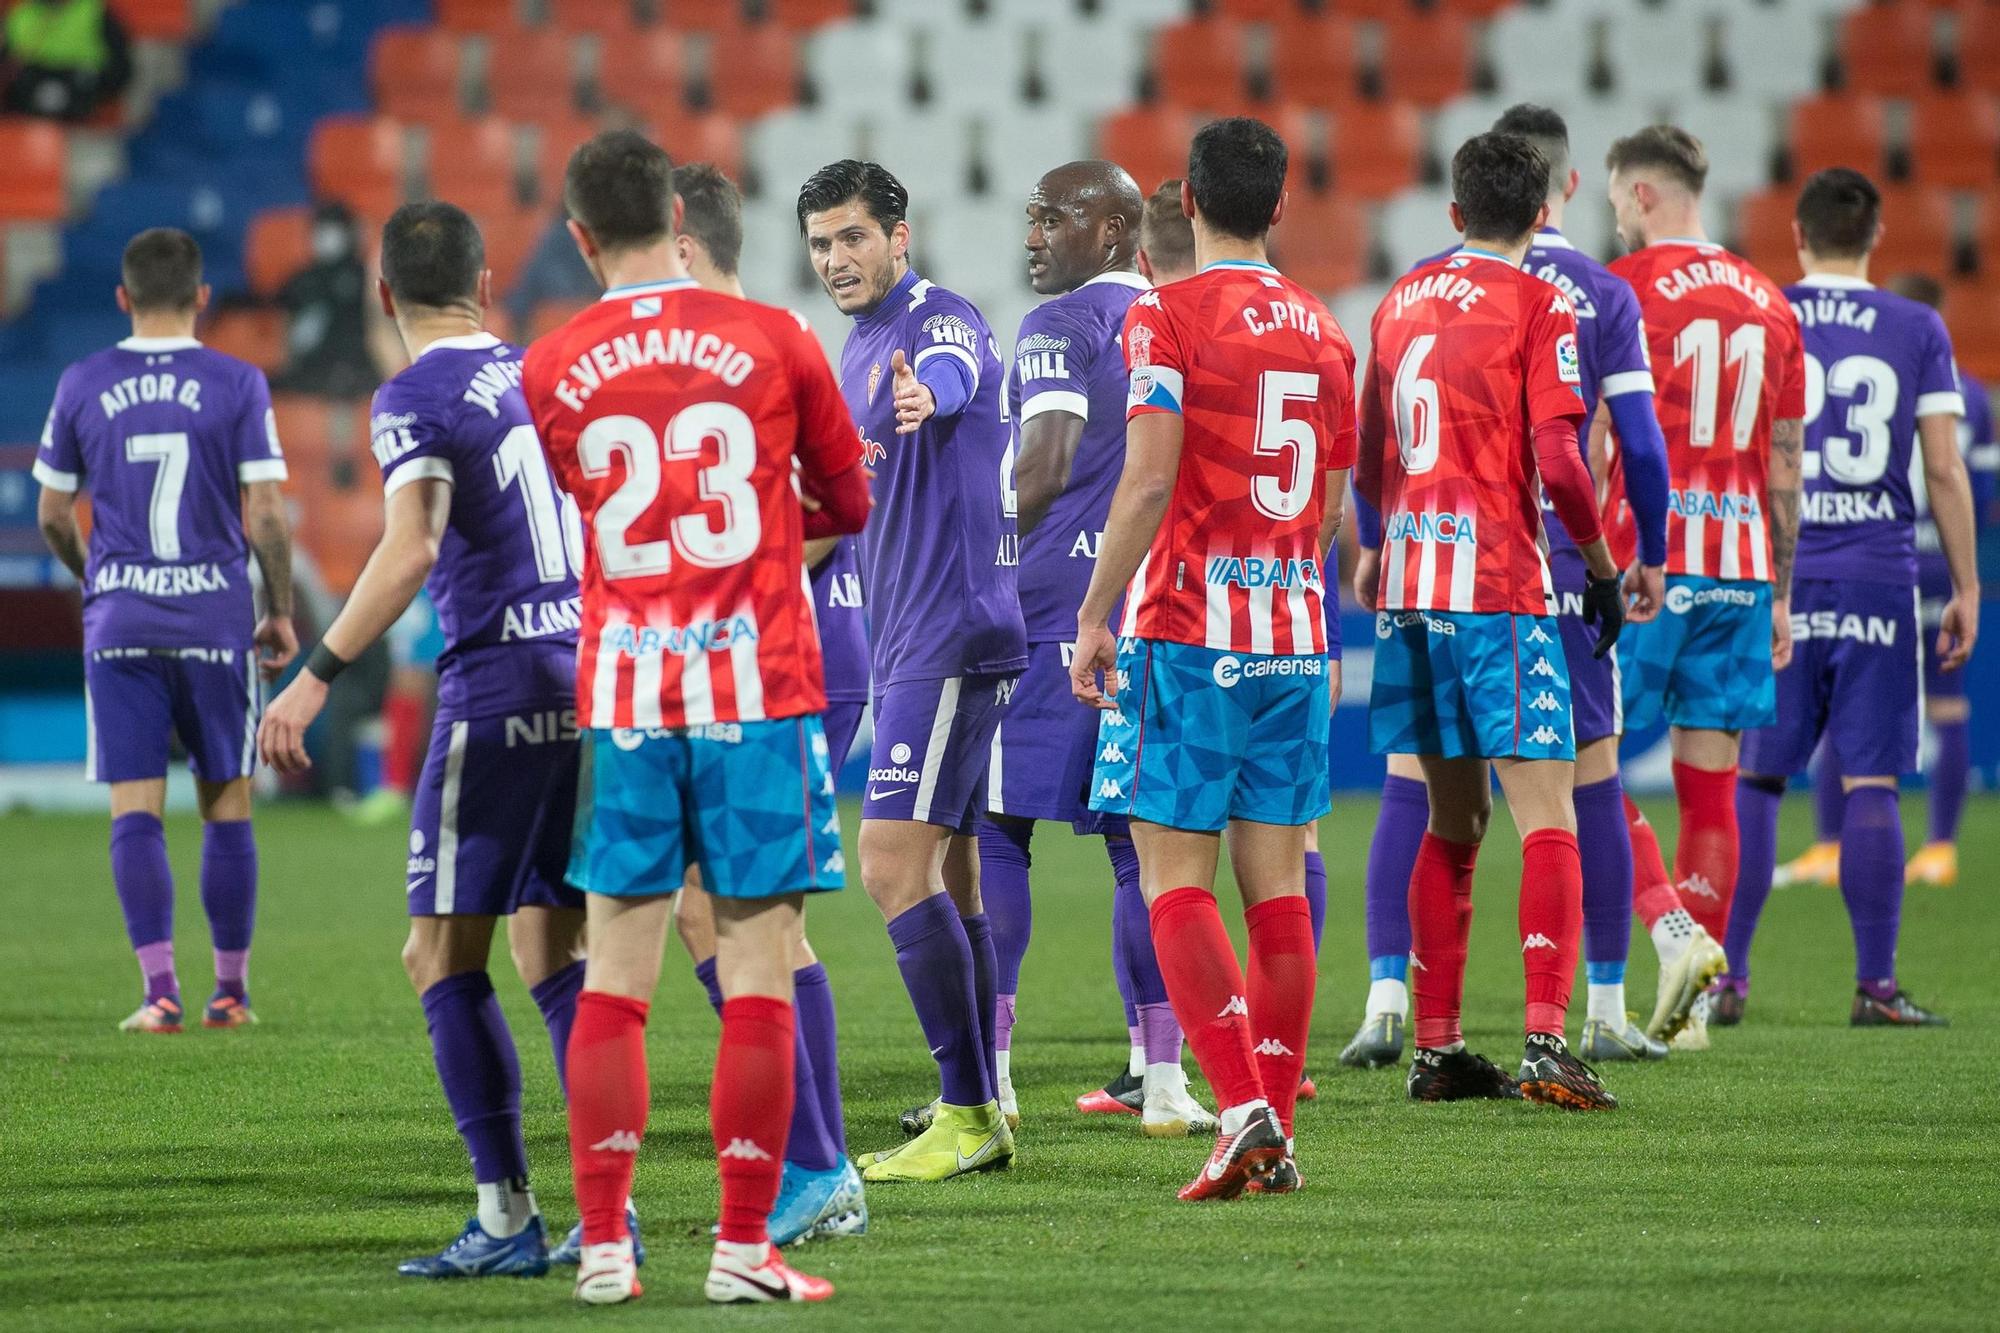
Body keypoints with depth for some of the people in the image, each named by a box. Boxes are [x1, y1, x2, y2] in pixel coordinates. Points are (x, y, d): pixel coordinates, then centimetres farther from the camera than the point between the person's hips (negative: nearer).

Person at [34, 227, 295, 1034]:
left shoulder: (82, 386, 2)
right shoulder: (238, 386, -4)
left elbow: (53, 515, 9)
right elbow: (264, 517, -6)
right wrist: (281, 611, 8)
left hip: (119, 626, 1)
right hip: (216, 621, -1)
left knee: (135, 811, 0)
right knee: (226, 809, 9)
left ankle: (160, 990, -10)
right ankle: (230, 990, 12)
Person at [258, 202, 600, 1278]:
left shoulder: (414, 401, -8)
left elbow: (411, 550, -23)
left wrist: (315, 677, -25)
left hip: (497, 691, -7)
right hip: (593, 681, 7)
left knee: (444, 955, -2)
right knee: (552, 949, 12)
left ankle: (507, 1217, -7)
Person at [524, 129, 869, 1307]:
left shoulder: (549, 368, 1)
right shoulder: (772, 340, -2)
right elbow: (848, 505, 10)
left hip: (622, 696, 2)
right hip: (759, 689, -2)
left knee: (616, 974, 6)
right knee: (758, 975, 1)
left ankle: (604, 1242, 5)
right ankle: (746, 1245, 0)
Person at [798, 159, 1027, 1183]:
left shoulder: (942, 322, -14)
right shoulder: (859, 349, 17)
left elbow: (951, 374, -41)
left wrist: (924, 395, -60)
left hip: (951, 636, -10)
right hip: (908, 639, 10)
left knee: (894, 864, -15)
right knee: (944, 871, 13)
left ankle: (967, 1115, -15)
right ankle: (977, 1102, 20)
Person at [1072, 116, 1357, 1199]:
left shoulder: (1169, 317, -7)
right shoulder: (1322, 331, 12)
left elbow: (1150, 480, -16)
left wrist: (1096, 612, -11)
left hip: (1189, 626, -5)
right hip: (1296, 633, 5)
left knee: (1174, 877, -4)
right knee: (1277, 879, 7)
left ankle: (1242, 1109, -18)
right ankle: (1276, 1132, 8)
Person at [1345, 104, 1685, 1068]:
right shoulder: (1603, 296, -1)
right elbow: (1639, 444, -2)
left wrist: (1373, 543, 12)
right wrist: (1653, 555, 11)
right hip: (1562, 569, 0)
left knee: (1411, 781, 3)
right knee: (1591, 782, 9)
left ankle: (1387, 1001, -7)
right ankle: (1606, 1015, 12)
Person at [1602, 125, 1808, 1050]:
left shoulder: (1624, 288, -6)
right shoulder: (1768, 303, 12)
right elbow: (1786, 463, 15)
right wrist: (1781, 591, 20)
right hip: (1740, 565, 6)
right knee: (1709, 782, 8)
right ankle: (1691, 1006, 9)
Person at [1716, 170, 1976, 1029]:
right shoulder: (1917, 331, 3)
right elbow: (1945, 471, 0)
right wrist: (1966, 589, 7)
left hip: (1773, 581, 1)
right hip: (1877, 584, 0)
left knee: (1751, 780, 5)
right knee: (1870, 784, 0)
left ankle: (1727, 979, 3)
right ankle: (1876, 986, -1)